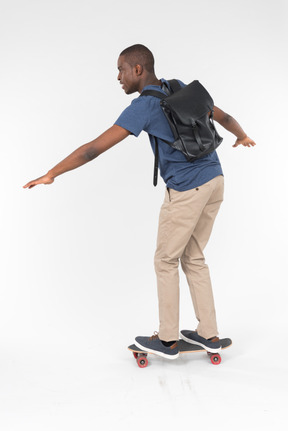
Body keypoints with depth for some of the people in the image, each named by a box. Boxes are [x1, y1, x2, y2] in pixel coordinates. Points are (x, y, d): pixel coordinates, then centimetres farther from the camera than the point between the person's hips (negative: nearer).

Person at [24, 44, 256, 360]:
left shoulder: (143, 106, -13)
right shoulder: (180, 90, 12)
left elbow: (96, 147, -18)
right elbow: (222, 115, 26)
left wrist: (52, 174, -12)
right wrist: (242, 135, 46)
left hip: (186, 190, -8)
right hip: (215, 180, 8)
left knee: (165, 261, 7)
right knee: (192, 258, 17)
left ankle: (168, 339, 16)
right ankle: (209, 334, 21)